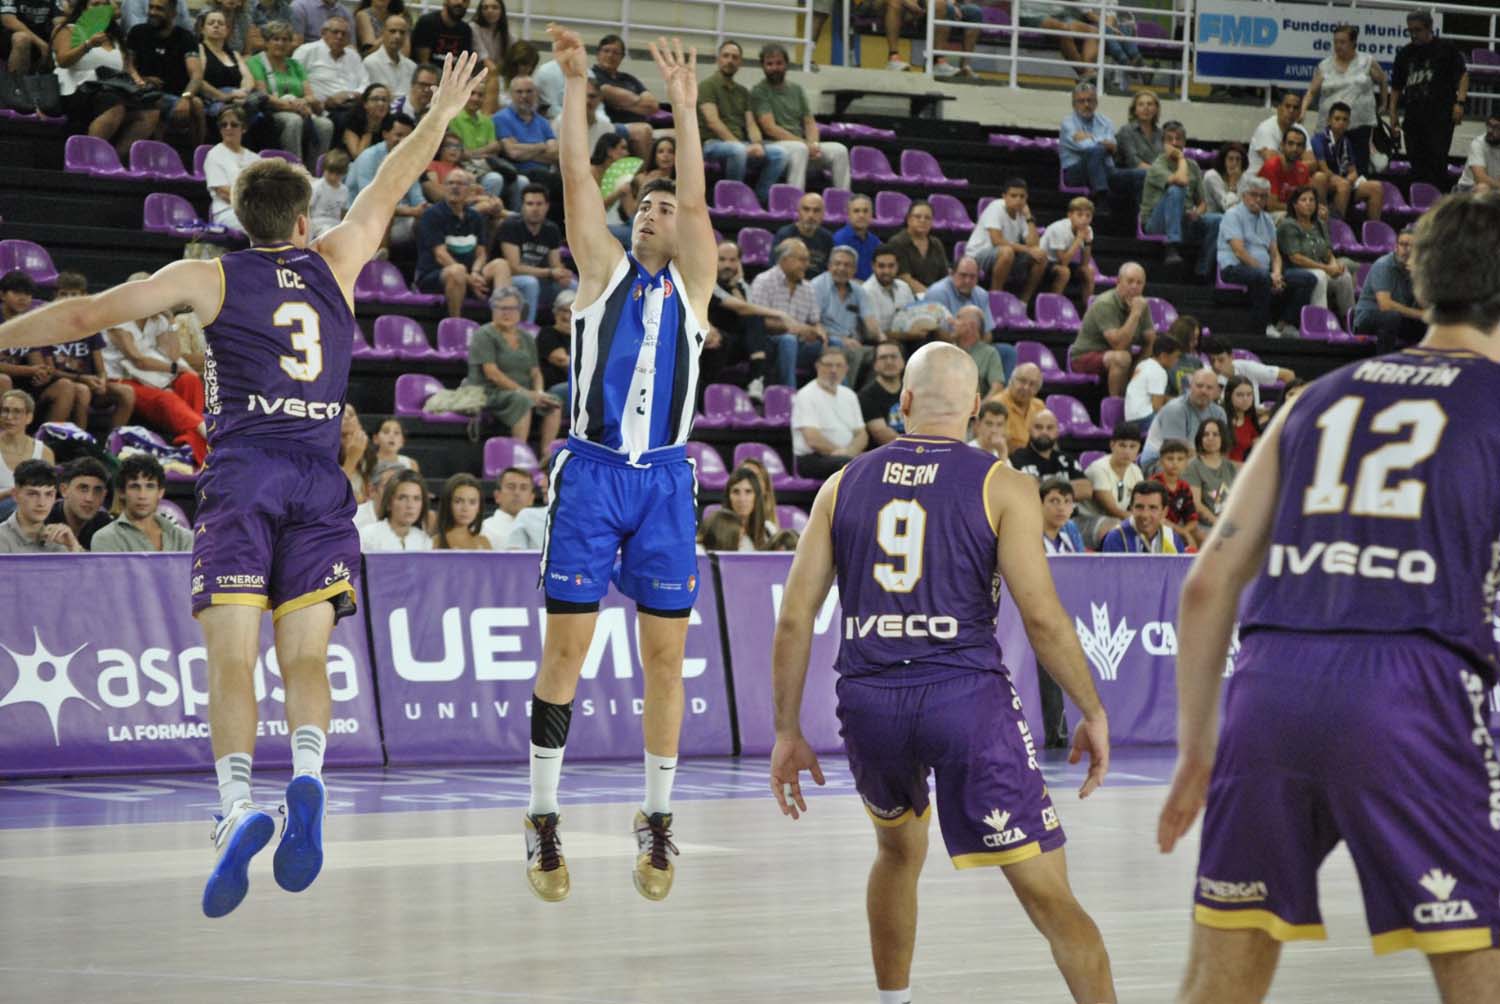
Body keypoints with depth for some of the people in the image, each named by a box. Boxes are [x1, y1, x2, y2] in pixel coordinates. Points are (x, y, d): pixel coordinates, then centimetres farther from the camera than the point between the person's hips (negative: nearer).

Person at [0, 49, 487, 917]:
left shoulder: (208, 278, 9)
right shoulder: (335, 262, 15)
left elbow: (87, 314, 6)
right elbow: (391, 187, 30)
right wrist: (441, 115, 45)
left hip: (244, 472, -2)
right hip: (320, 478, 2)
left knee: (232, 658, -7)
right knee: (305, 655, 2)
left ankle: (239, 805, -26)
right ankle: (308, 777, -26)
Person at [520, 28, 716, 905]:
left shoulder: (693, 282, 11)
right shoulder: (604, 270, 11)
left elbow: (697, 201, -1)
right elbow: (579, 178, 2)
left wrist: (686, 109, -6)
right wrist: (575, 86, -5)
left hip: (664, 479, 1)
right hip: (592, 471, -1)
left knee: (666, 657, 2)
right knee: (566, 649, -3)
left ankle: (657, 820, 11)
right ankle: (543, 818, 3)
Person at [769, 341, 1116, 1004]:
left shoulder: (844, 485, 12)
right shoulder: (1002, 487, 1)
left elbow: (794, 617, 8)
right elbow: (1041, 615, -7)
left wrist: (788, 732, 14)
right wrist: (1093, 713, 3)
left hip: (868, 701, 4)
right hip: (966, 696, -4)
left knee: (899, 850, 32)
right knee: (1048, 896, -4)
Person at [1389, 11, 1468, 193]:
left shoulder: (1446, 48, 3)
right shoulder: (1405, 53, 15)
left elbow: (1463, 74, 0)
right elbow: (1396, 87, 19)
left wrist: (1460, 102, -12)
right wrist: (1392, 114, 11)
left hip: (1441, 115, -5)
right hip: (1413, 115, 5)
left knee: (1437, 162, -13)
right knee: (1417, 165, 4)